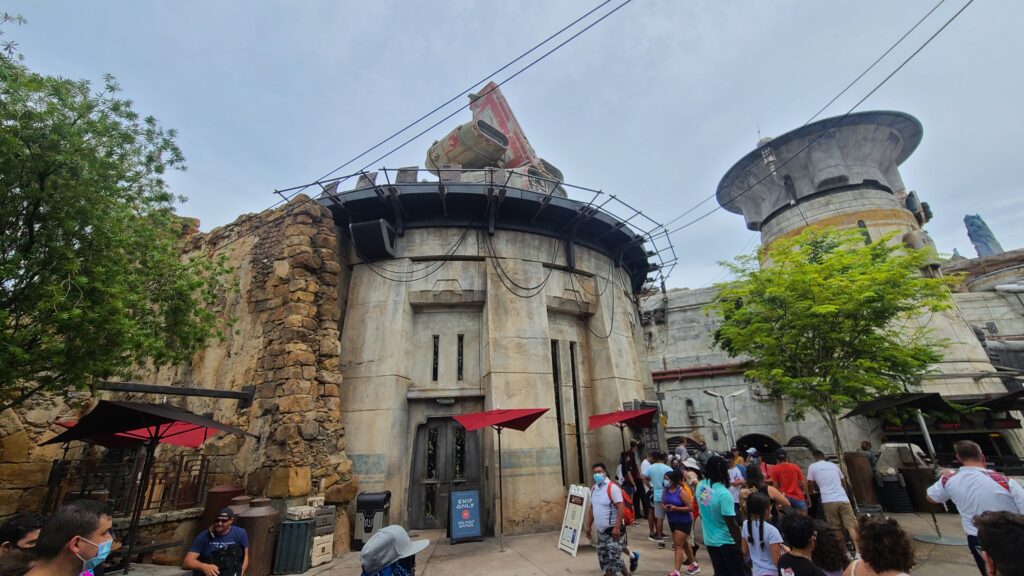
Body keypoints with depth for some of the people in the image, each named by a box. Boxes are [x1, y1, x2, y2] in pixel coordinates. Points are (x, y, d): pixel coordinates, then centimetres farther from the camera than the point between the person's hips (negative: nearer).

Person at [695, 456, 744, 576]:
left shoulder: (700, 486, -6)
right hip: (726, 541, -6)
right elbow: (732, 525, -22)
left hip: (709, 540, 6)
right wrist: (741, 545, -12)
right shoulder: (724, 494, -26)